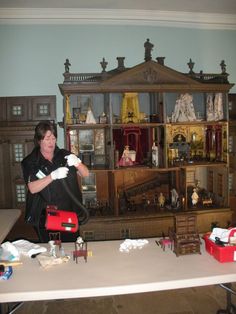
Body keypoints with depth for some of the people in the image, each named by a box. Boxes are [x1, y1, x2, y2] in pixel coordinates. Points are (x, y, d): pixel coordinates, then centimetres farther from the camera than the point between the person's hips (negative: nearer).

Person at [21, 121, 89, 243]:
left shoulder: (64, 155, 3)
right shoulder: (30, 162, -3)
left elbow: (86, 174, 1)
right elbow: (32, 188, -16)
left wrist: (77, 163, -20)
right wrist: (53, 176, -29)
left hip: (70, 213, 2)